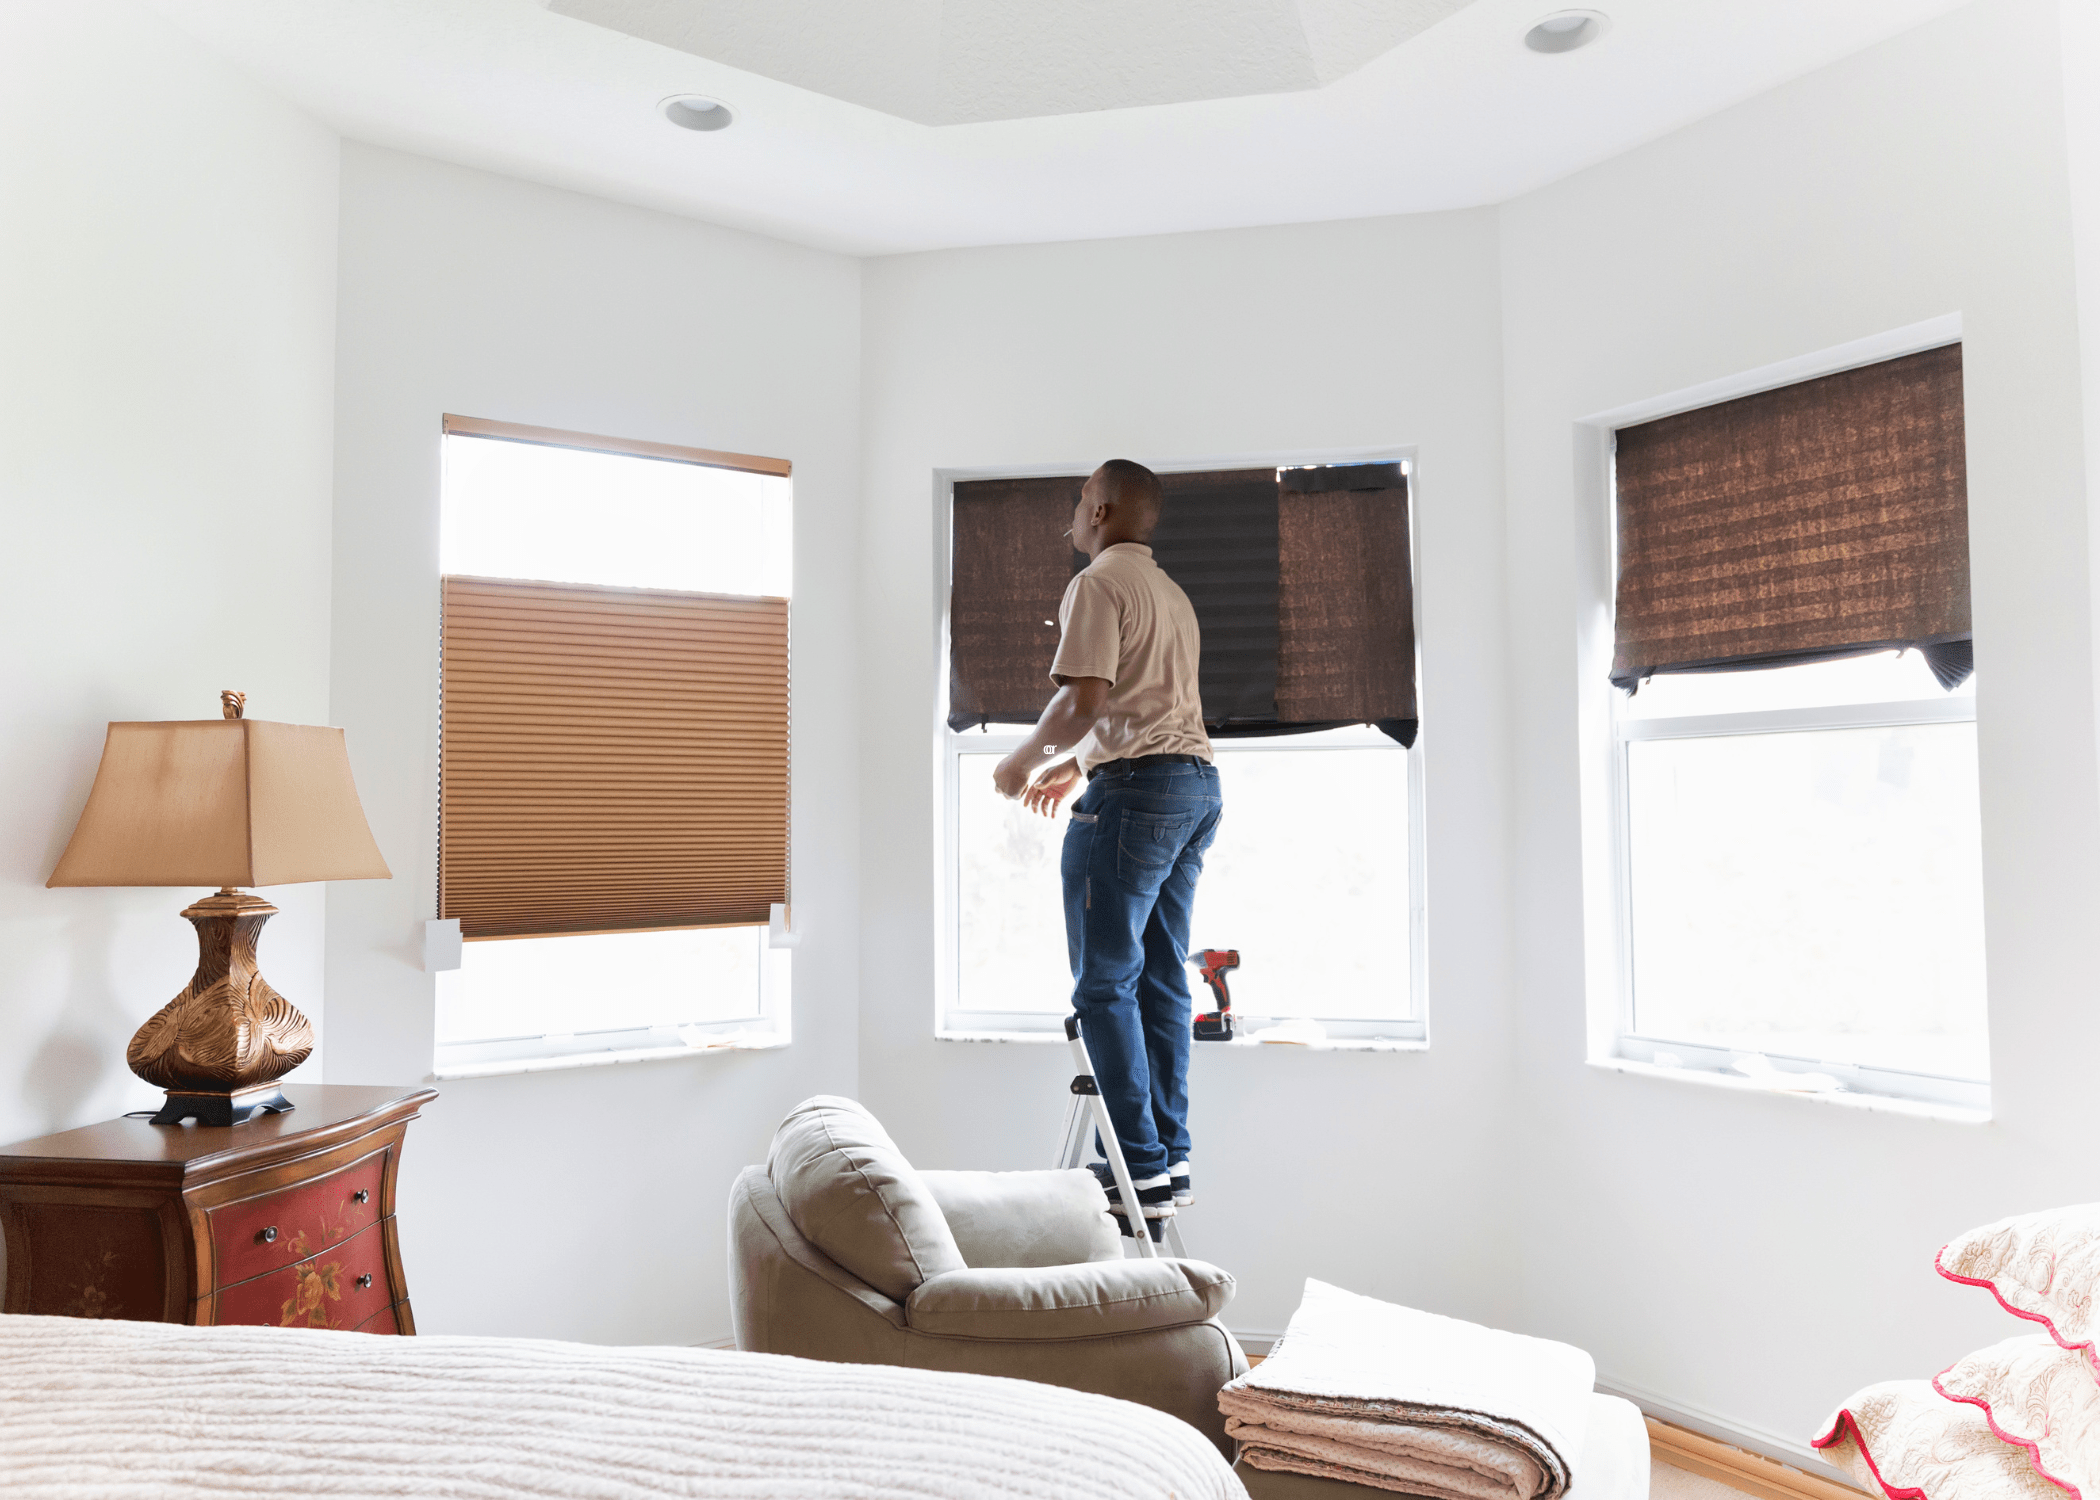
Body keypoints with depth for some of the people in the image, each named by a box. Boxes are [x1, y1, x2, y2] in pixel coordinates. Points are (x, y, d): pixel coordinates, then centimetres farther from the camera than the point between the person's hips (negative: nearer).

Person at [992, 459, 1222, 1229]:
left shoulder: (1098, 584, -6)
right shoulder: (1171, 592, 23)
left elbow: (1084, 700, -16)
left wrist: (1026, 761, -2)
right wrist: (1075, 765, 32)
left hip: (1137, 790, -9)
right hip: (1197, 782, 9)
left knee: (1105, 981, -4)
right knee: (1162, 976, 11)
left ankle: (1140, 1170, -1)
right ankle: (1173, 1158, 15)